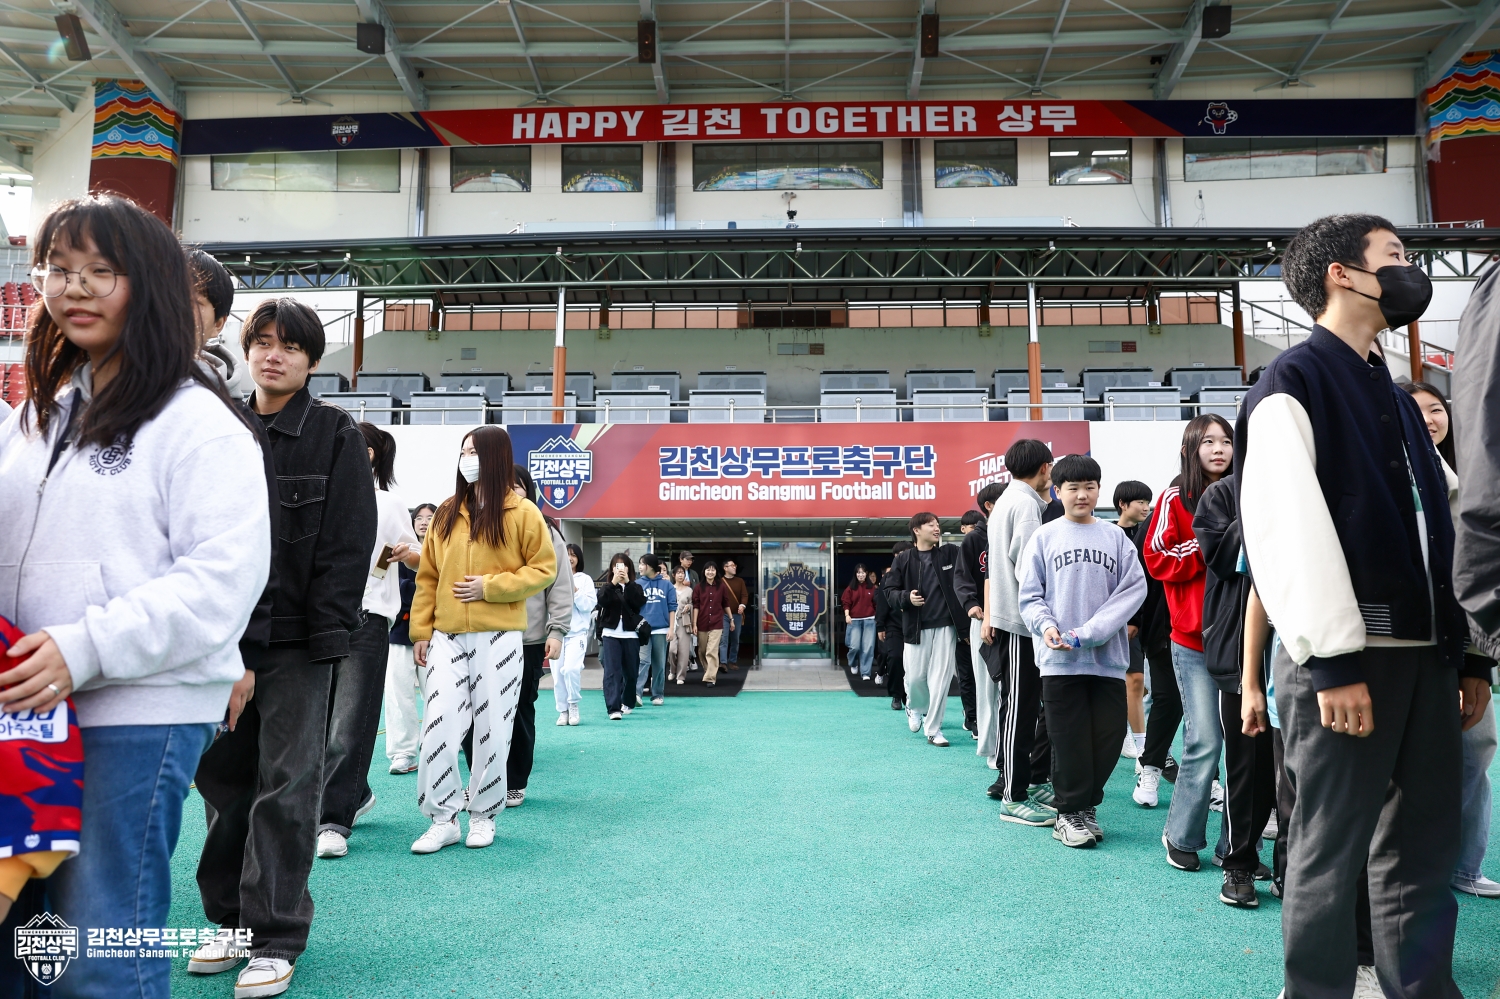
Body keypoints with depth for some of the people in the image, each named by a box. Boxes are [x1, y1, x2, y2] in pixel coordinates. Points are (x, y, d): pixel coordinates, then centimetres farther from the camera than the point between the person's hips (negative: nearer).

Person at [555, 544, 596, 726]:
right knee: (557, 673, 2)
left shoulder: (585, 579, 5)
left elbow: (589, 605, -3)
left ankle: (573, 704, 3)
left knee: (571, 668, -19)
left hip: (577, 632, -2)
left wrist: (575, 591, -12)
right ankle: (563, 711, 16)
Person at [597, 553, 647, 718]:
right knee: (612, 672, -10)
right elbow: (602, 600, -13)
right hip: (610, 634, -1)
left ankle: (627, 702, 30)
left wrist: (628, 582, -15)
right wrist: (613, 583, -22)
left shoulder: (635, 587, 9)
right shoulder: (606, 586, 7)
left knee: (630, 671, 10)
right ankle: (613, 708, -14)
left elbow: (640, 602, -12)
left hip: (630, 634, 1)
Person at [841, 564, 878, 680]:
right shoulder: (851, 588, 3)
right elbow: (846, 602, 1)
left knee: (868, 647, -3)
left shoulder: (872, 587, 6)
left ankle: (866, 672, 4)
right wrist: (847, 615, -13)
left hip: (869, 620, 1)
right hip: (854, 620, -1)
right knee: (855, 646, -6)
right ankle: (853, 664, 25)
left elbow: (876, 603, 8)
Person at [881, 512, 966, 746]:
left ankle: (933, 729, 12)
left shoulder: (951, 553, 3)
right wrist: (906, 597, -15)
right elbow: (889, 589, 3)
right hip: (916, 627, -1)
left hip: (946, 626, 1)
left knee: (941, 678, -1)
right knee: (915, 676, 3)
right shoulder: (904, 559, 0)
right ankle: (914, 708, 37)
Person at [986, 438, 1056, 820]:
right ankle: (1014, 797, -2)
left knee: (1026, 703, 14)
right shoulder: (1026, 503, -13)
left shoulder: (1007, 500, 19)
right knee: (1020, 707, -6)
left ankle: (1034, 781, 22)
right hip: (1021, 618, -10)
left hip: (1010, 617, 10)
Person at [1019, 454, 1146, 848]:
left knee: (1109, 737, 4)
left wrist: (1091, 631, -13)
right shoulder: (1044, 538, 4)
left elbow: (1134, 588, -2)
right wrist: (1046, 627, -16)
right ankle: (1069, 813, 17)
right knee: (1069, 740, 2)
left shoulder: (1115, 537, 6)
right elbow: (1030, 596, 4)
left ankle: (1087, 806, 23)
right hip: (1059, 658, -1)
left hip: (1108, 657, 2)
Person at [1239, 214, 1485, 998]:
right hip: (1345, 655, -8)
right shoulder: (1293, 382, -4)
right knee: (1332, 849, 1)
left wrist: (1466, 652, 13)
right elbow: (1289, 528, -15)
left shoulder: (1394, 397, 21)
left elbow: (1440, 529, 18)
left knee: (1426, 844, 12)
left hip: (1424, 653, 8)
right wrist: (1333, 661, -19)